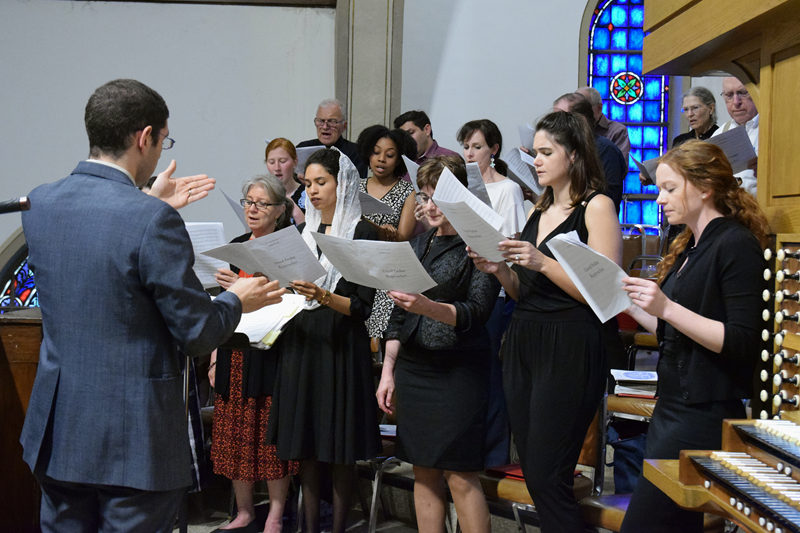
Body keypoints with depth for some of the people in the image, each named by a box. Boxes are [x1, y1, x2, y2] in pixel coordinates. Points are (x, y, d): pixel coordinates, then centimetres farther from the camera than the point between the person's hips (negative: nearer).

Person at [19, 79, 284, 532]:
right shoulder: (153, 221, -20)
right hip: (133, 438, -6)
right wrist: (237, 300, 5)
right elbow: (198, 334, -15)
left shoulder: (40, 202, 0)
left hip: (56, 428, 7)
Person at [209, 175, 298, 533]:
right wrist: (215, 358, 14)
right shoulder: (236, 246, 14)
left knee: (271, 435, -3)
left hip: (270, 353, -6)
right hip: (234, 352, 6)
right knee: (235, 436, 7)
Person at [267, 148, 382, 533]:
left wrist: (324, 296, -26)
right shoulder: (303, 233, 13)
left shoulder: (363, 233, -4)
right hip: (301, 343, 5)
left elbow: (362, 306, -10)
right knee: (305, 443, 7)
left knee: (340, 449, 1)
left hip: (342, 346, -5)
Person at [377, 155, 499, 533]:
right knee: (423, 472, 8)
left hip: (458, 370, -6)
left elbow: (476, 312, -13)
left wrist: (428, 307, -30)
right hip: (413, 367, 6)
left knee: (459, 475, -6)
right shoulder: (417, 246, 14)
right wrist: (387, 372, 11)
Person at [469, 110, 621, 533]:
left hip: (569, 350, -8)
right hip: (522, 343, 8)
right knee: (533, 474, 9)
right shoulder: (540, 210, 17)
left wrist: (542, 262, -20)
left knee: (546, 478, -9)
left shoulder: (596, 206, -5)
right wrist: (499, 269, 1)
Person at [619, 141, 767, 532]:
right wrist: (631, 306, 12)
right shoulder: (689, 248, 17)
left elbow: (743, 344, -19)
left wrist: (667, 308, -23)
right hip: (672, 408, 9)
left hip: (706, 413, -9)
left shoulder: (737, 244, -11)